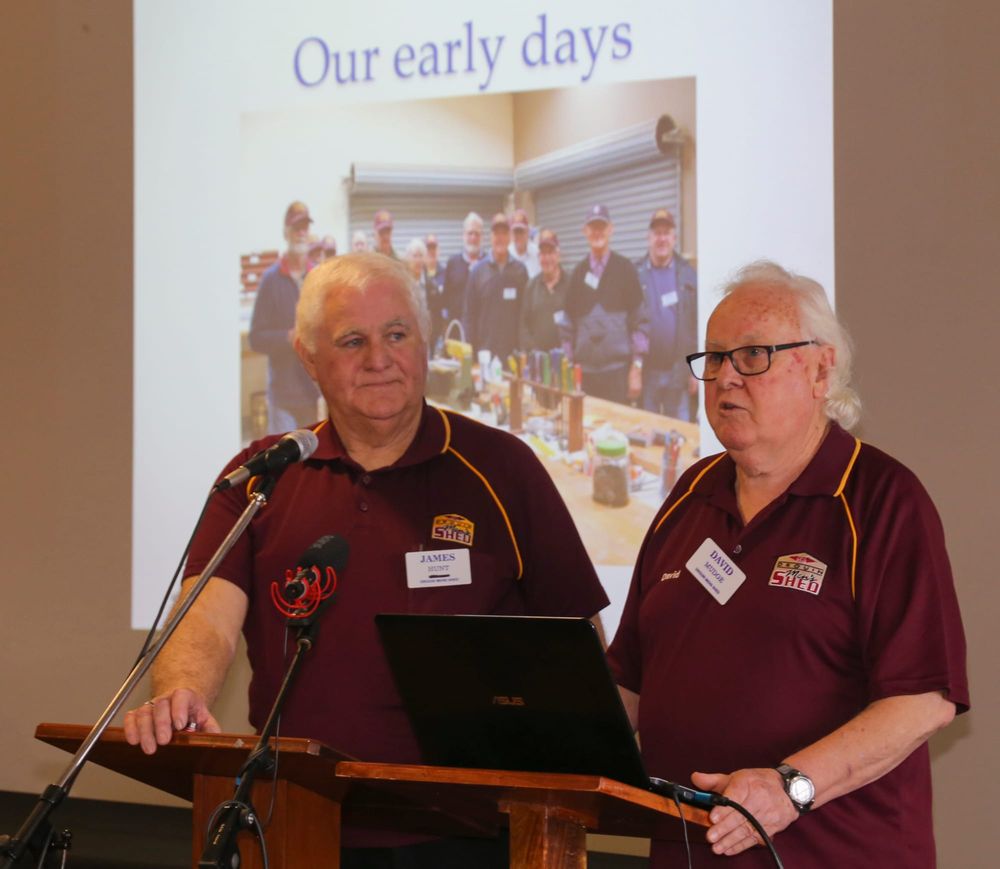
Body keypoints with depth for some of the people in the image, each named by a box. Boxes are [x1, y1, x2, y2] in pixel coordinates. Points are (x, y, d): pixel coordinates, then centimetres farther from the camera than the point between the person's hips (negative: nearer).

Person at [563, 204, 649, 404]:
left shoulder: (625, 269, 2)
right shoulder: (579, 273, 11)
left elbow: (640, 320, -1)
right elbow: (569, 324, 14)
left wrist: (637, 367, -7)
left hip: (618, 370, -3)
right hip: (585, 370, 3)